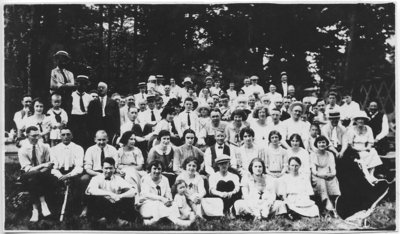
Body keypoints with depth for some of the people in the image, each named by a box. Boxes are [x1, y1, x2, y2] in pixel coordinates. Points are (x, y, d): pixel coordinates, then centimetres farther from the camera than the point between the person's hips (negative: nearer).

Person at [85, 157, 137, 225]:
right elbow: (91, 190, -23)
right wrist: (109, 193, -30)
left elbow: (134, 191, -7)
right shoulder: (97, 178, 2)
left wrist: (120, 196, -24)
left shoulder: (118, 179, 7)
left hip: (115, 206, 0)